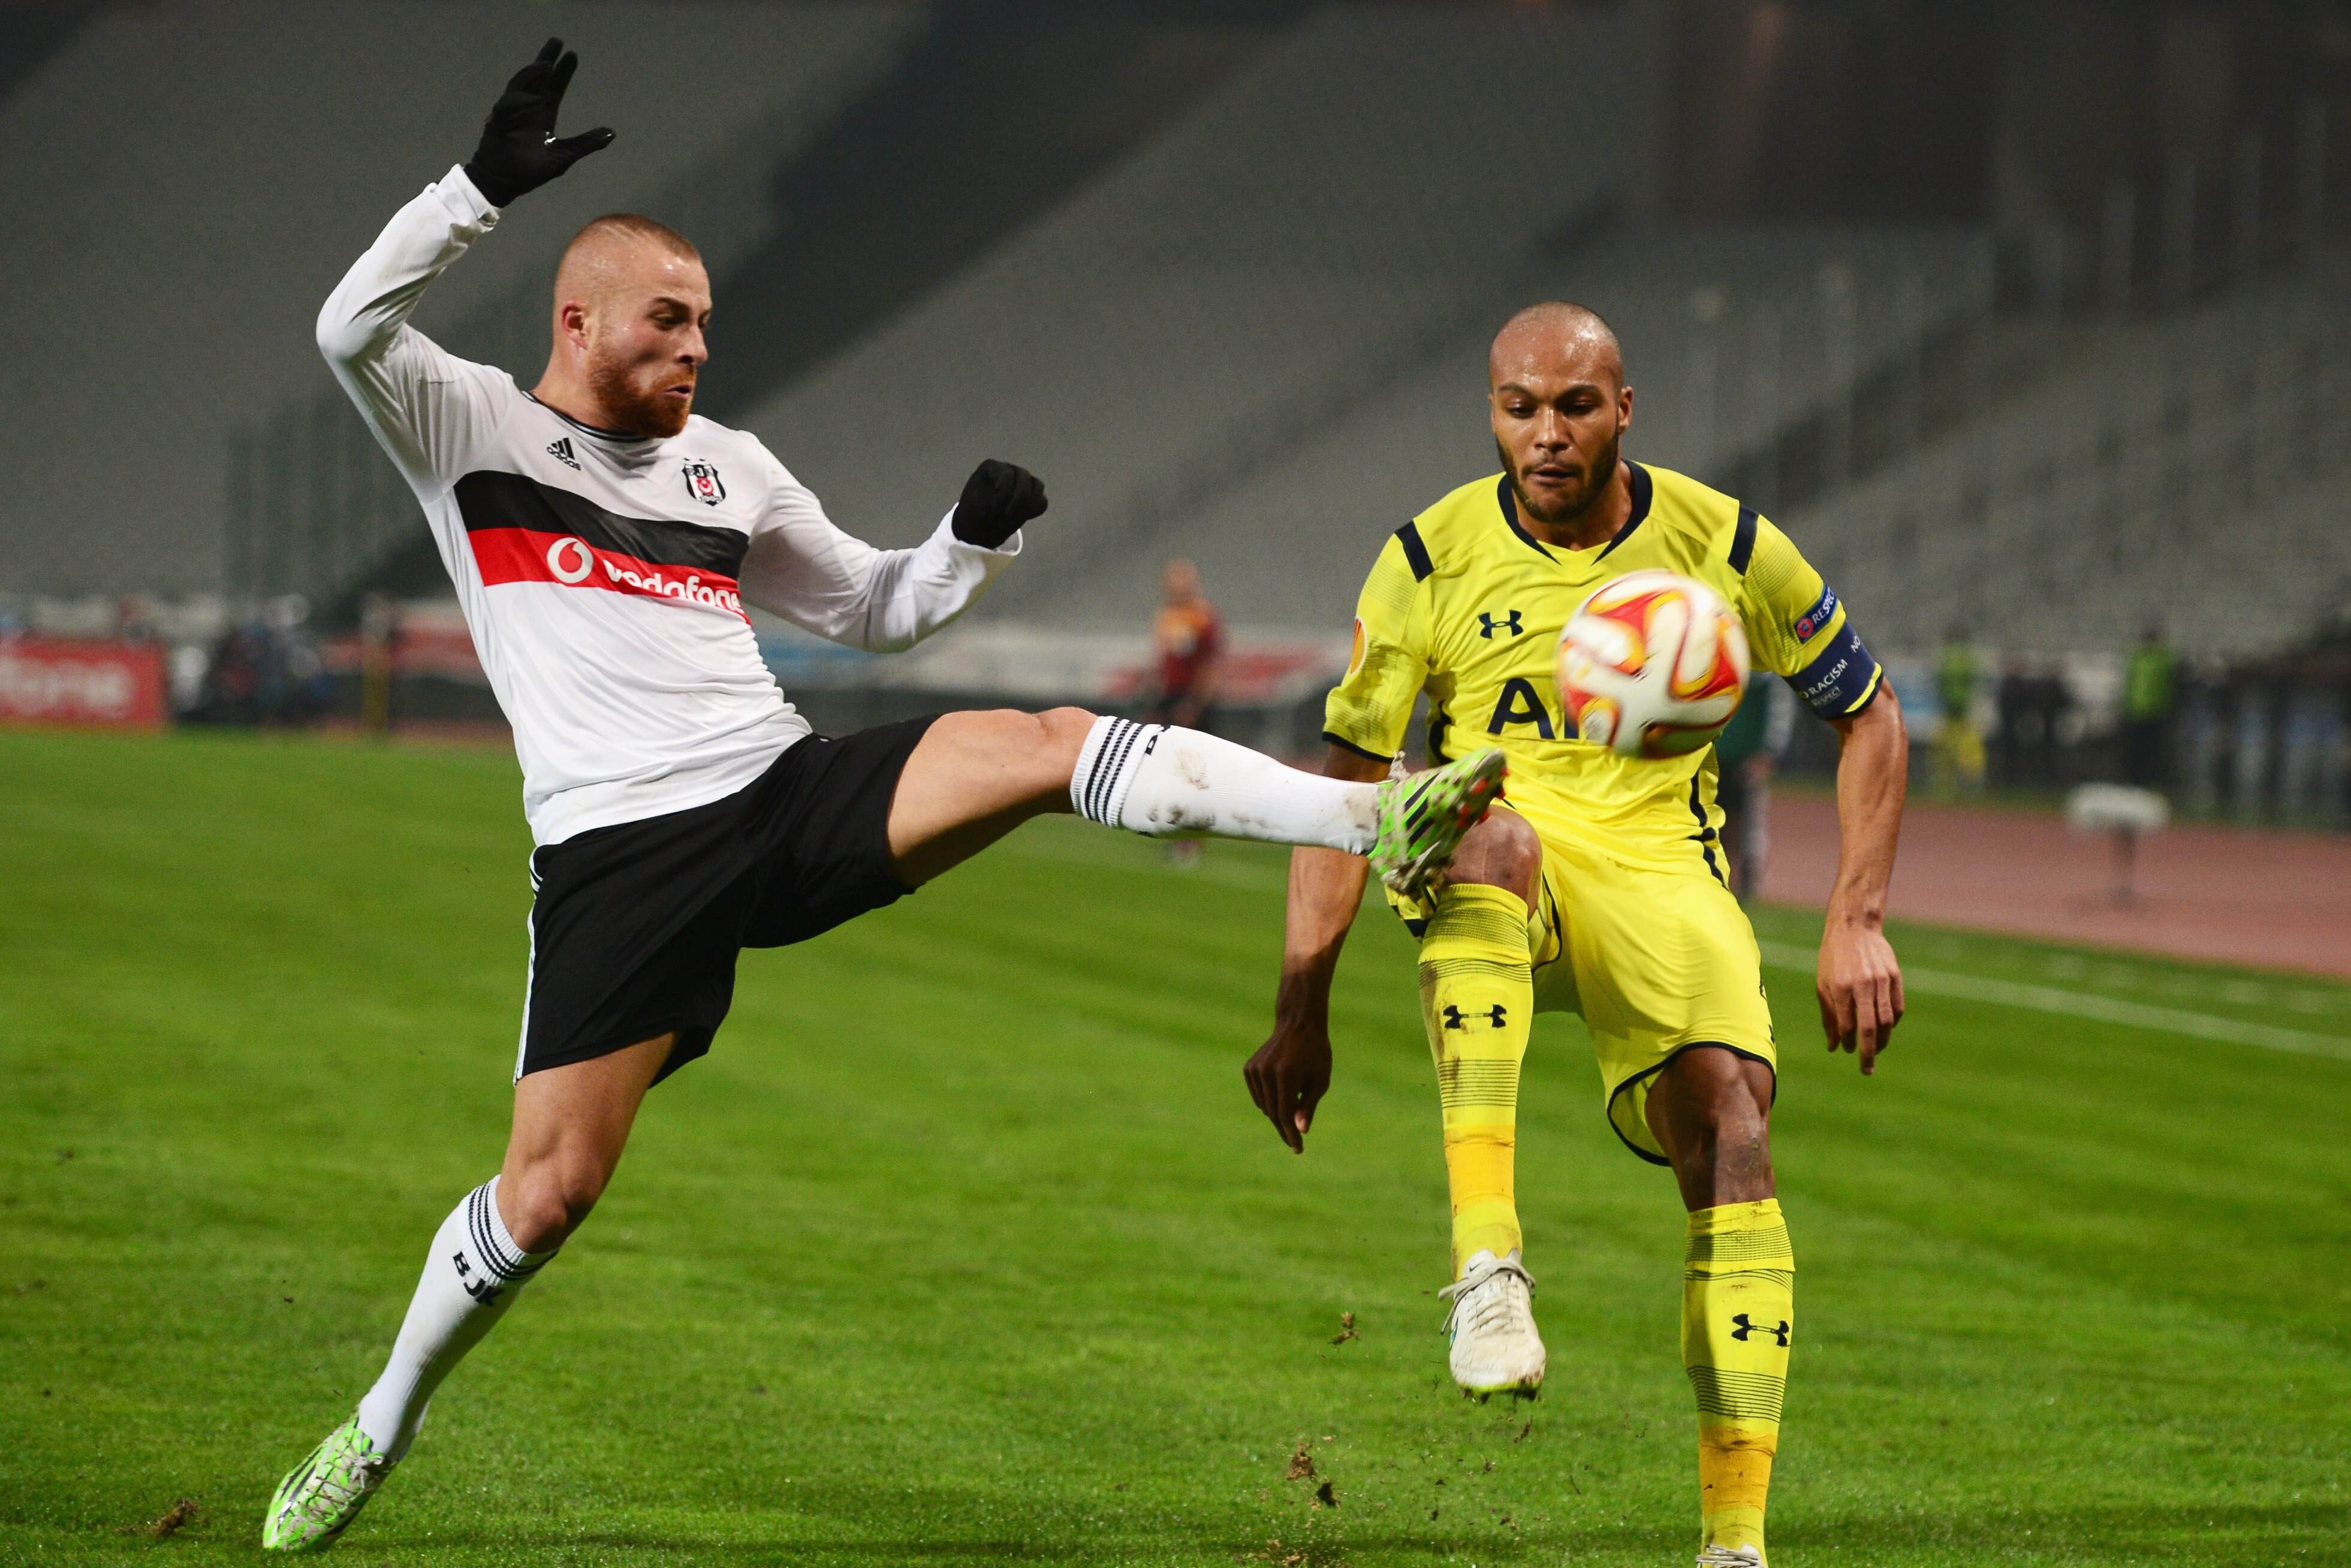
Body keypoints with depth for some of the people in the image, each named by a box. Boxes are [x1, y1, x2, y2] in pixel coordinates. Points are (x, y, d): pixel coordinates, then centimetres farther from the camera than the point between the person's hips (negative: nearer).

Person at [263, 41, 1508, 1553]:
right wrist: (487, 187, -25)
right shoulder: (474, 431, 4)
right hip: (620, 848, -4)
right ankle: (379, 1431, 13)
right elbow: (353, 328, -15)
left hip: (792, 796, 4)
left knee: (1049, 744, -18)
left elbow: (878, 608, 28)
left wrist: (976, 540, 8)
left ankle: (1387, 823, -26)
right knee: (551, 1184, -8)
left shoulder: (727, 465, 19)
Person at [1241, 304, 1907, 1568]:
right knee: (1487, 831, -39)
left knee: (1729, 1122, -25)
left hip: (1660, 867, 1)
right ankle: (1487, 1264, -45)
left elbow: (1868, 717, 13)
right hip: (1495, 877, -1)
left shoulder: (1725, 546, 1)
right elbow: (1347, 778, 5)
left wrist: (1856, 924, 3)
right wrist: (1301, 1012, 1)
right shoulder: (1430, 560, -1)